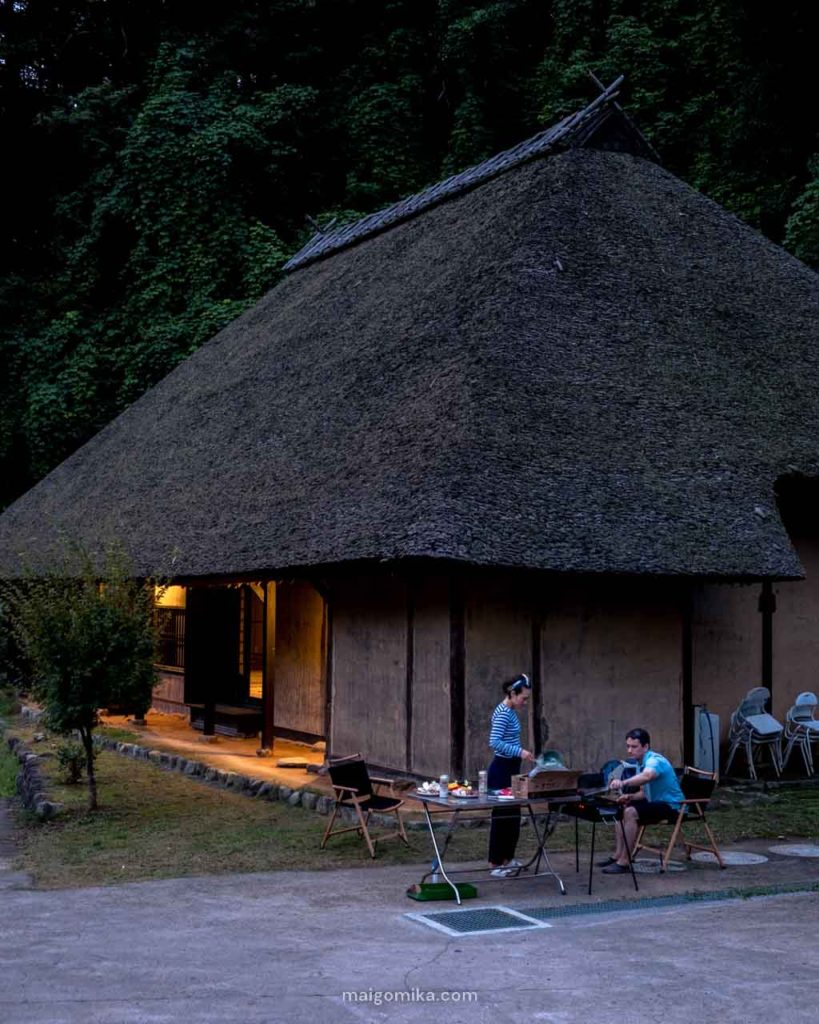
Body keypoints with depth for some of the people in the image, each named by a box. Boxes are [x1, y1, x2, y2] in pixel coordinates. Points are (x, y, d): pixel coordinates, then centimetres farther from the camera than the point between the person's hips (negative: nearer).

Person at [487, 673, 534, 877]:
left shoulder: (510, 712, 11)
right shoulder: (503, 713, -19)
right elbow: (495, 742, -29)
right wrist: (519, 751, -34)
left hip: (510, 769, 10)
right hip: (502, 770, -10)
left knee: (513, 815, 15)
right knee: (501, 815, -3)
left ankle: (507, 859, 24)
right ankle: (495, 864, 4)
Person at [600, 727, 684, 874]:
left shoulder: (654, 761, -21)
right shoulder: (640, 763, 9)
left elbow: (647, 776, -45)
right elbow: (644, 792, 14)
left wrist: (623, 783, -61)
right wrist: (630, 796, -7)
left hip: (670, 805, -10)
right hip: (655, 802, 10)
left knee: (631, 812, -26)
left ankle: (624, 862, -24)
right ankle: (617, 855, 1)